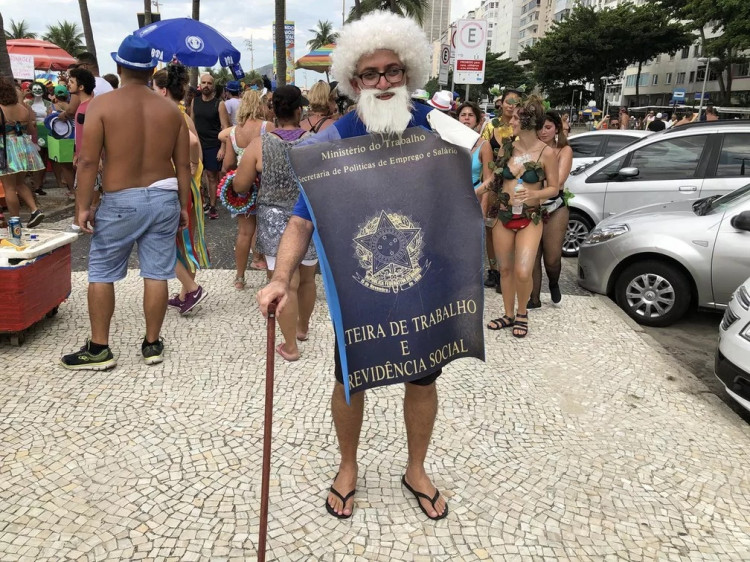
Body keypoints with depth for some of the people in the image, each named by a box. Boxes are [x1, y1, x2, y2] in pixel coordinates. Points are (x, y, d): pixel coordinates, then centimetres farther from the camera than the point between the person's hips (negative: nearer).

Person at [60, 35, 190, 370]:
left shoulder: (101, 104, -6)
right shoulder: (170, 109, 4)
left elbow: (88, 161, -11)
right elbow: (183, 164, 4)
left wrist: (83, 206, -5)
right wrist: (183, 205, 12)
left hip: (119, 201, -3)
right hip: (164, 198, 3)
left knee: (101, 273, 9)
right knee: (156, 274, 7)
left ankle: (99, 349, 15)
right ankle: (152, 345, 17)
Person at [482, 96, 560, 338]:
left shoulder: (546, 153, -9)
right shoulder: (507, 147, 3)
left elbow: (554, 188, -4)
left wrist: (533, 194, -22)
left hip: (530, 219, -4)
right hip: (503, 216, 4)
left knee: (523, 272, -14)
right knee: (505, 269, 10)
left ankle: (522, 313, 13)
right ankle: (508, 315, 26)